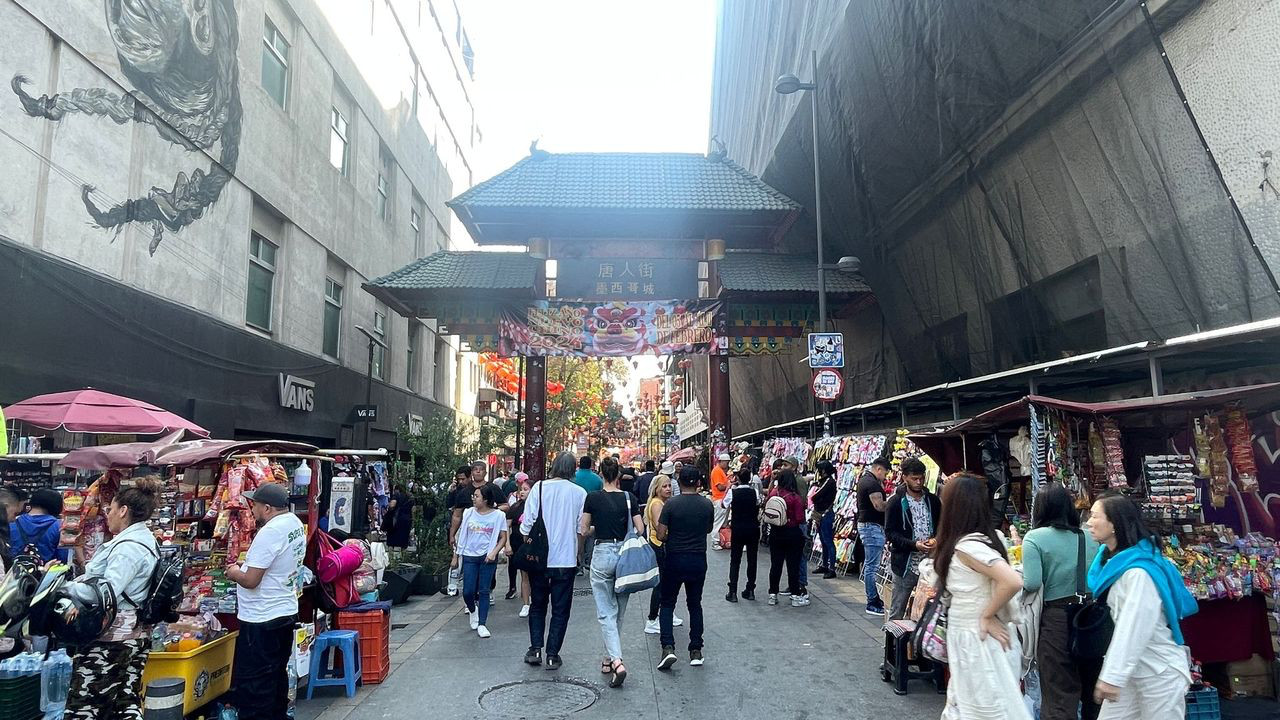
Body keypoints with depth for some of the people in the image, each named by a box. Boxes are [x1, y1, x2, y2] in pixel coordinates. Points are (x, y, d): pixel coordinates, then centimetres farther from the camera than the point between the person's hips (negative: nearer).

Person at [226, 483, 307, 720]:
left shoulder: (270, 532, -24)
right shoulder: (296, 524, 4)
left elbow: (250, 580, -23)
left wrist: (234, 573, -4)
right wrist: (246, 567, 12)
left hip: (261, 620, -9)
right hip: (287, 612, 9)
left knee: (252, 684, 3)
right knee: (277, 675, 21)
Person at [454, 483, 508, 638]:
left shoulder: (498, 515, -5)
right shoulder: (469, 513, 3)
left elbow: (503, 538, -1)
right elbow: (462, 535, 11)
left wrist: (493, 553, -14)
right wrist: (456, 555, 12)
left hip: (487, 557, -2)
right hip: (469, 556, 2)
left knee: (484, 591, 0)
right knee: (468, 592, 0)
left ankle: (482, 624, 8)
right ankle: (472, 611, 31)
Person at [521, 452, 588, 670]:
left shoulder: (539, 487, -6)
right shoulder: (579, 493, -5)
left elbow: (527, 523, -5)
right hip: (566, 560, -1)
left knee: (537, 605, 18)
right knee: (560, 609, 10)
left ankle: (535, 649, 13)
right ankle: (552, 655, 12)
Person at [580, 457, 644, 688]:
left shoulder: (593, 497, -5)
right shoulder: (628, 498, -1)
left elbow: (583, 531, 0)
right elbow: (640, 530, -2)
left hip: (602, 553, -2)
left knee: (606, 612, 1)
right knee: (619, 612, 17)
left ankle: (617, 661, -14)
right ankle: (609, 657, 28)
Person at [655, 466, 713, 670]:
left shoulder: (671, 504, -13)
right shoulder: (707, 504, -4)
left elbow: (661, 535, -11)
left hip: (675, 559, -2)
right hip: (698, 560, 2)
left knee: (667, 604, 10)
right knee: (695, 604, 15)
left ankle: (668, 647, -4)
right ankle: (696, 651, 16)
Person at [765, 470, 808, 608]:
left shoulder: (773, 493, -7)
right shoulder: (795, 497, -16)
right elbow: (800, 519, -16)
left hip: (776, 533, 4)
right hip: (792, 533, -3)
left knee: (775, 564, 12)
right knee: (793, 565, 6)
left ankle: (773, 595, 19)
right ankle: (795, 596, 13)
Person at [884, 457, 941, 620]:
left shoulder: (933, 500, 6)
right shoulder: (896, 502, -5)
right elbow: (890, 533, -7)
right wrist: (914, 544, -20)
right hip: (905, 564, -3)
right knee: (897, 613, 5)